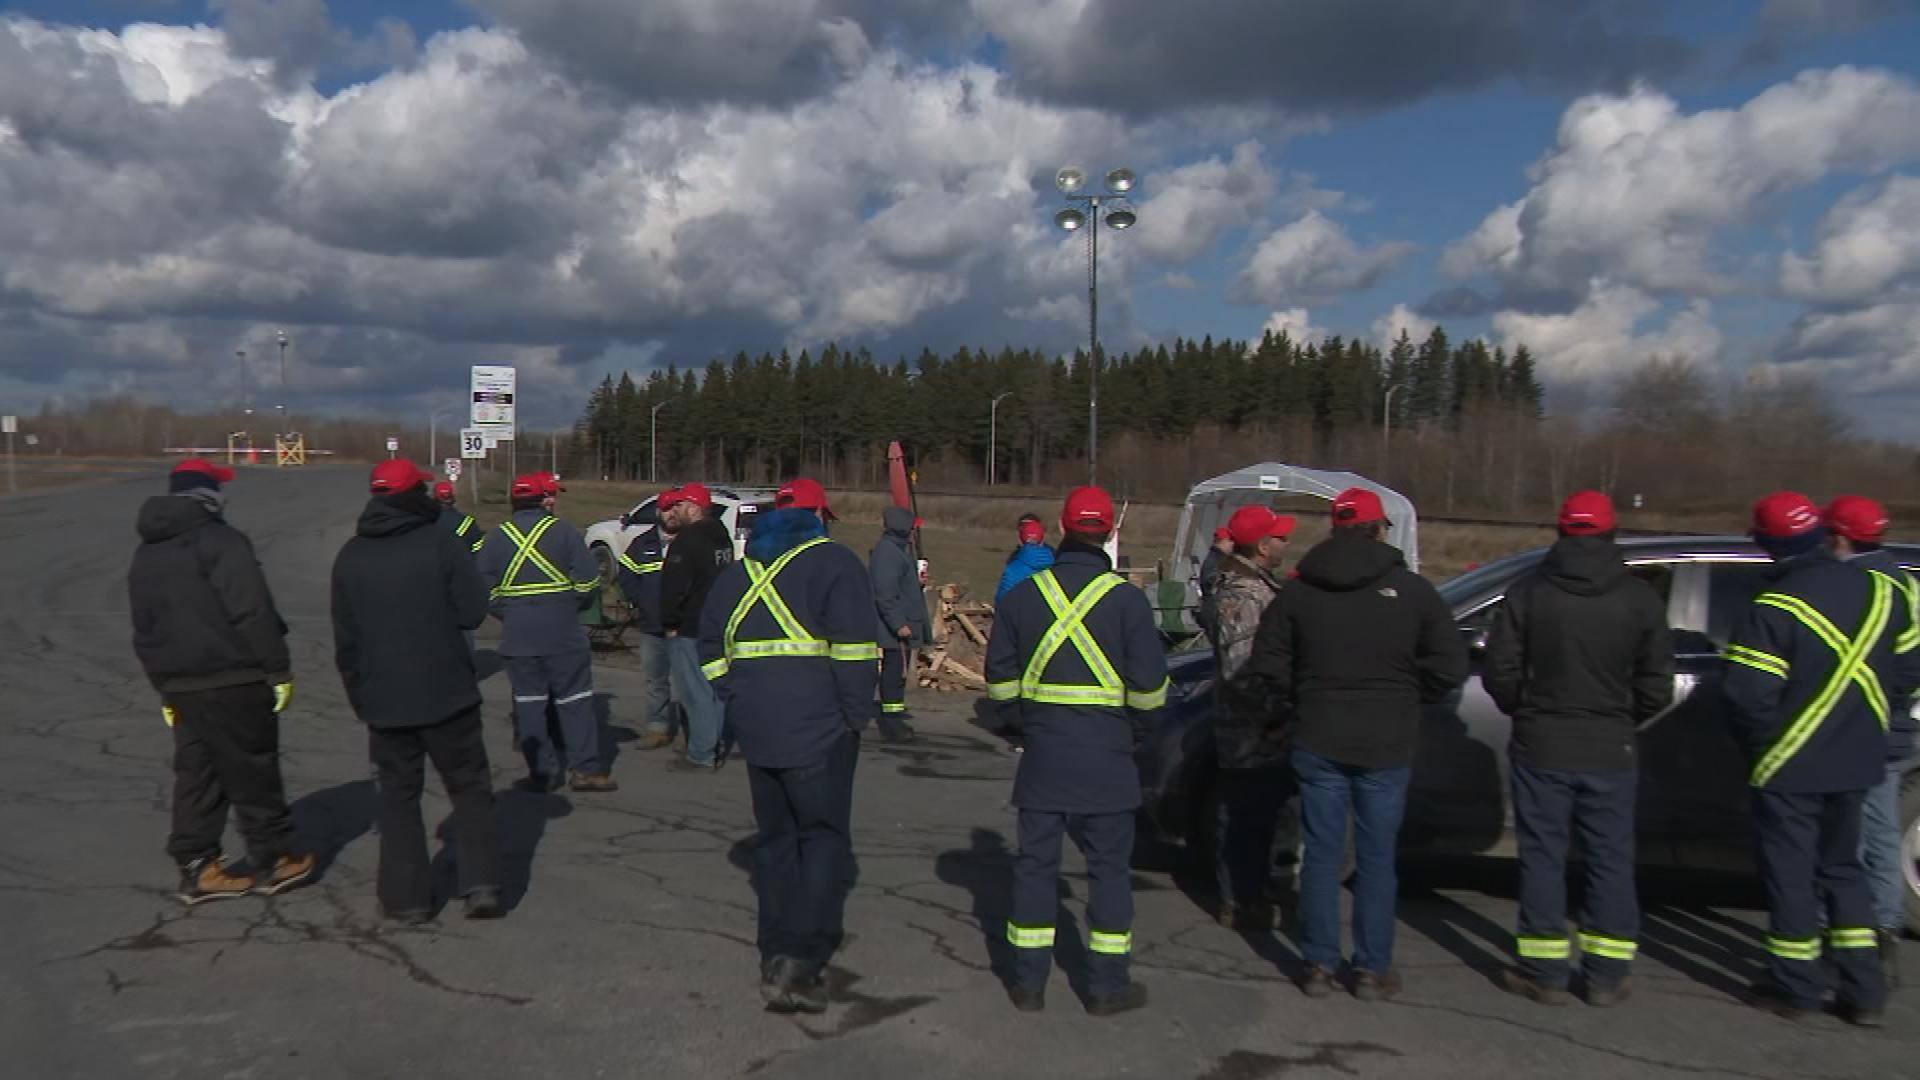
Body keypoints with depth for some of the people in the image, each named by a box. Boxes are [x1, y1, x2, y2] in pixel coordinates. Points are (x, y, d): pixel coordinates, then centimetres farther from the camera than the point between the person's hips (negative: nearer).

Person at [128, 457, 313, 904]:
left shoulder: (146, 555, 14)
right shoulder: (219, 541, -12)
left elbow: (144, 631, 18)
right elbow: (253, 612, -19)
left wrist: (165, 688, 23)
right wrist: (279, 670, -14)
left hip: (181, 685, 7)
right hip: (233, 682, -7)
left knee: (195, 775, 13)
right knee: (252, 774, 3)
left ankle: (196, 868, 15)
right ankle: (275, 862, 12)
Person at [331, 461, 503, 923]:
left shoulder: (350, 557, 4)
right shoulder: (441, 543, -9)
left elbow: (345, 638, 7)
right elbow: (472, 612, -11)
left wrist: (358, 694, 16)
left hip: (384, 701, 3)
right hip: (447, 693, -3)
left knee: (399, 796, 12)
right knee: (469, 787, 9)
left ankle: (407, 897, 12)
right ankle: (480, 884, 1)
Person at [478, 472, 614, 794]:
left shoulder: (495, 538, 2)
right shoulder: (565, 533, -6)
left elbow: (485, 590, 0)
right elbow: (588, 582, -8)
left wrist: (509, 615, 12)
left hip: (517, 638, 2)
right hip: (564, 635, -2)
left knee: (529, 704, 9)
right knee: (575, 701, 6)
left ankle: (541, 772, 11)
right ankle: (585, 769, 6)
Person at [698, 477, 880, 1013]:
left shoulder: (737, 572, 15)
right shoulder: (834, 563, -5)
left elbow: (711, 650, 17)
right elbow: (855, 649, -14)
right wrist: (855, 716, -6)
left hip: (755, 732, 6)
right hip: (819, 732, -6)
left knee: (775, 838, 16)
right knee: (825, 838, 2)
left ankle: (776, 956, 20)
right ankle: (799, 960, -8)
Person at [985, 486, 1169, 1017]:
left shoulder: (1022, 595, 1)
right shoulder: (1127, 599, -8)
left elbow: (999, 679, 5)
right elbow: (1149, 687, -7)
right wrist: (1132, 729, 11)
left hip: (1041, 756, 2)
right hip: (1106, 760, -2)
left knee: (1035, 862, 11)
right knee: (1108, 866, 9)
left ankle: (1028, 980, 17)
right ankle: (1108, 985, 15)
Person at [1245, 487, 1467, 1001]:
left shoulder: (1298, 590, 0)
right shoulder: (1412, 589, -5)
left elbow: (1267, 665, 0)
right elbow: (1449, 666, -7)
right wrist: (1404, 702, 8)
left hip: (1319, 744, 1)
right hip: (1387, 746, -1)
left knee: (1321, 854, 9)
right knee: (1376, 859, 8)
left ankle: (1319, 965, 15)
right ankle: (1372, 970, 15)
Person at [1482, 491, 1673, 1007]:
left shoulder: (1527, 593, -6)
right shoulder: (1640, 598, -3)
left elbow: (1498, 673, -5)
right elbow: (1656, 686, -1)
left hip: (1540, 747, -1)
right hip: (1611, 751, 1)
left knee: (1542, 858, 7)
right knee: (1610, 861, 11)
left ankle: (1544, 973, 12)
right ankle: (1606, 976, 17)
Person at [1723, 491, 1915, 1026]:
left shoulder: (1774, 610, -21)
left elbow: (1748, 695, -23)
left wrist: (1757, 743, -4)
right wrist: (1863, 722, 18)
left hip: (1790, 767, -6)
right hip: (1855, 763, 6)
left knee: (1791, 873, 7)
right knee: (1842, 867, 19)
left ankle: (1795, 987, 17)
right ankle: (1864, 991, 20)